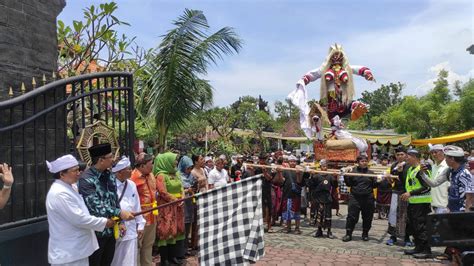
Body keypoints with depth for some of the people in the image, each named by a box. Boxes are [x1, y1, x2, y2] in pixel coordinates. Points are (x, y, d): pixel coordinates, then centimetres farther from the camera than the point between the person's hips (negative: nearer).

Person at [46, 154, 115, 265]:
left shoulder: (68, 189, 11)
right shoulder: (60, 193, -22)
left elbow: (79, 215, 19)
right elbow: (79, 219, -24)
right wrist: (104, 222, -14)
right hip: (68, 253, -10)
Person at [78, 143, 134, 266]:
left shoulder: (110, 175, 6)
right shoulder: (86, 179, -19)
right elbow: (95, 206, -26)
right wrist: (119, 213, -28)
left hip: (111, 230, 7)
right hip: (96, 232, -7)